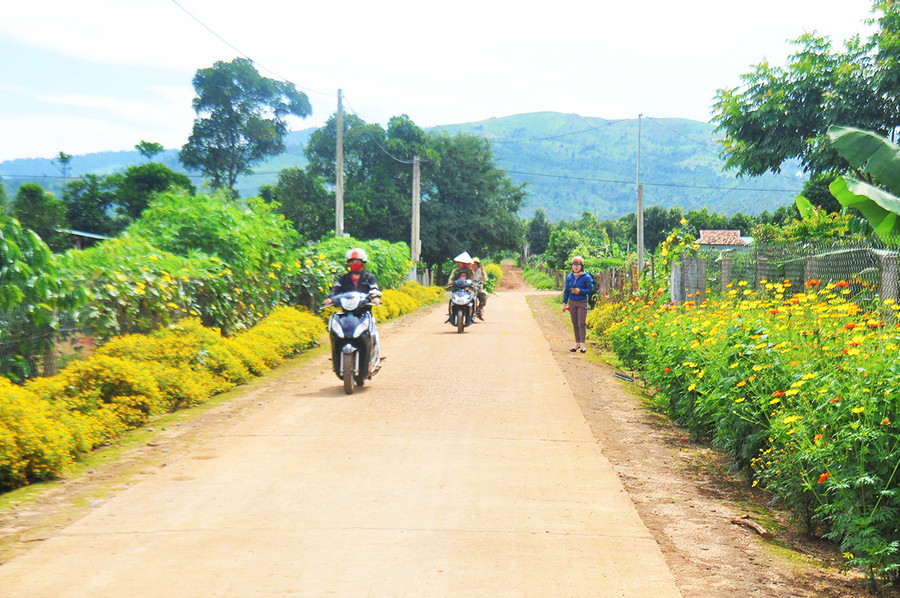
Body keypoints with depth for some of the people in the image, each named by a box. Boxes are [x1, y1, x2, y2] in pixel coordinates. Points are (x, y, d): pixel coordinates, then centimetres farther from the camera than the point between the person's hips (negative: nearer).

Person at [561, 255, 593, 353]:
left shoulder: (586, 277, -7)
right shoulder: (569, 277, 7)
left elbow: (590, 290, -6)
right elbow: (566, 291, 12)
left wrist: (580, 291, -20)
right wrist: (564, 303, 7)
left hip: (582, 302, -4)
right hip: (572, 302, 5)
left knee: (581, 323, -9)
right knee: (575, 324, 8)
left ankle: (582, 344, -9)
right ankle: (577, 343, 15)